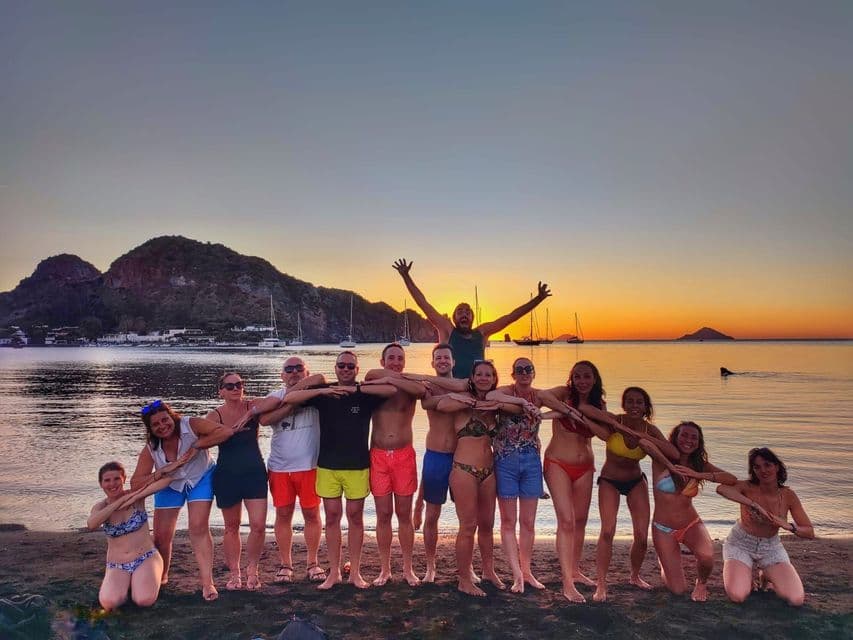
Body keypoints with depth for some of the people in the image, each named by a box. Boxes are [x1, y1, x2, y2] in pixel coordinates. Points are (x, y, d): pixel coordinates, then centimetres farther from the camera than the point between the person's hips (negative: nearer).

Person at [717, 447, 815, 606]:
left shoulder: (787, 495, -12)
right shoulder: (748, 487, -21)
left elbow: (810, 532, -9)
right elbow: (721, 488, -44)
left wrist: (788, 526, -30)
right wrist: (754, 505, -46)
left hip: (771, 547, 3)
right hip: (741, 544, -2)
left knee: (796, 600, -14)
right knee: (737, 596, -22)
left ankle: (768, 575, 16)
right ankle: (745, 574, 12)